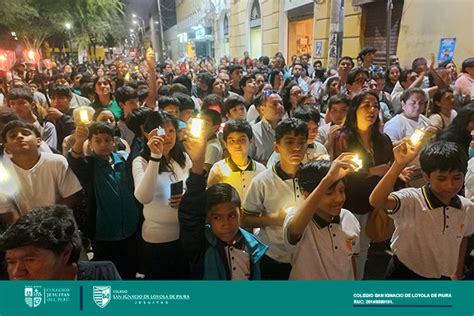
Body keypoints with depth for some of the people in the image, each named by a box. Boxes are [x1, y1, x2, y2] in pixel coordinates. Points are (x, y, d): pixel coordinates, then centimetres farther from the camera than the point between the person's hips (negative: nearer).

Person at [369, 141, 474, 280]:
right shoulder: (412, 200, -26)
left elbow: (462, 238, 10)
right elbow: (376, 201, -45)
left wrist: (458, 272, 15)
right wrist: (399, 164, -49)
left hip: (444, 276, 5)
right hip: (404, 274, -4)